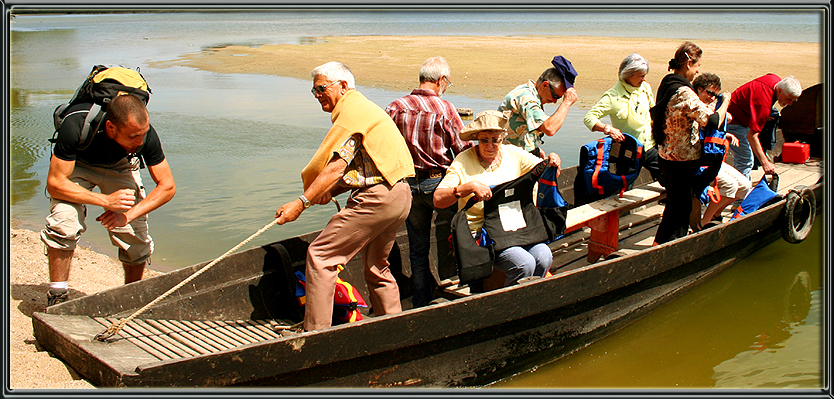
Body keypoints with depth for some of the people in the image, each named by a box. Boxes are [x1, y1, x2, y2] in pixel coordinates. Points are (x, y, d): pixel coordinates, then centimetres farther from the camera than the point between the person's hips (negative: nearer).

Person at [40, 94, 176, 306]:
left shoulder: (145, 134, -33)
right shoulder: (75, 127, -40)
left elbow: (167, 186, -22)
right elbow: (54, 184, -31)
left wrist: (128, 215, -33)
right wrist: (105, 200, -40)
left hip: (119, 166, 2)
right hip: (76, 165, -2)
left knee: (135, 236, -11)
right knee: (64, 224, -26)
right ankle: (57, 296, -10)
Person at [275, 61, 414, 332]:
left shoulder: (352, 110, -9)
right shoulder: (363, 108, 23)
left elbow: (336, 166, -18)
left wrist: (302, 202, -18)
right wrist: (331, 191, 7)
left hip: (377, 198, -11)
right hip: (399, 194, 11)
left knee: (320, 255, -9)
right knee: (376, 267, 21)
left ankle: (315, 333, -9)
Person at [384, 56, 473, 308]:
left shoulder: (395, 108, -2)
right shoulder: (445, 109, -12)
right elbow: (463, 148, -9)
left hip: (408, 182, 4)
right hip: (440, 181, -3)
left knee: (417, 247, 12)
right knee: (447, 242, 12)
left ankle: (422, 302, 19)